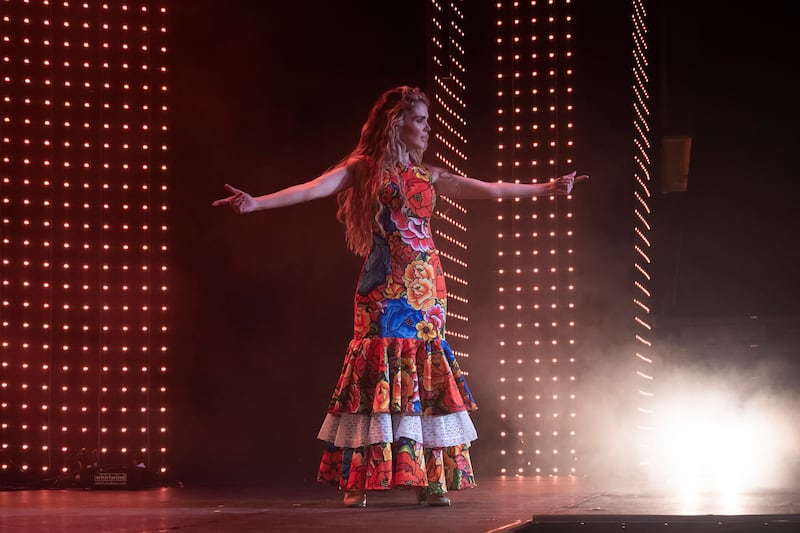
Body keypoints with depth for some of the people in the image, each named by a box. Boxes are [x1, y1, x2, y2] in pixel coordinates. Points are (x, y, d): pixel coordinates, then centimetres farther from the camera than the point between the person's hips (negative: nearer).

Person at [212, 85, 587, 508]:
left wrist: (546, 188, 25)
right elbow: (314, 189, -12)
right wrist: (256, 203, -25)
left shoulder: (428, 176, 17)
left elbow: (490, 190, 22)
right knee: (378, 377, -8)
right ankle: (357, 483, -2)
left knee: (426, 380, 3)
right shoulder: (364, 168, 2)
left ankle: (430, 480, 7)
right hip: (385, 294, -5)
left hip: (426, 292, 5)